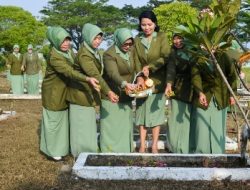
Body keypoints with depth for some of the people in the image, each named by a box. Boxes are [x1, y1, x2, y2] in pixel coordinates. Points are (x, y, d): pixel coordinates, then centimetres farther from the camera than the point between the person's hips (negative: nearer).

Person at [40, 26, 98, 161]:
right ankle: (52, 151, 19)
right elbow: (69, 71, -39)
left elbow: (74, 68, 11)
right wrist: (88, 79, -51)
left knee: (64, 119, 17)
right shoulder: (54, 56, -27)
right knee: (54, 120, 4)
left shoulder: (68, 51, -1)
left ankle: (61, 147, 32)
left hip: (65, 91, 8)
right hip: (54, 93, -8)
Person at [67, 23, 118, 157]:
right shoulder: (84, 54, -23)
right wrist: (108, 92, -43)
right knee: (82, 124, 0)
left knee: (88, 123, 17)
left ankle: (89, 152, 30)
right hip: (81, 93, -9)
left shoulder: (94, 51, 6)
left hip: (89, 93, 9)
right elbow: (94, 75, -34)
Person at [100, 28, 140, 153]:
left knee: (125, 125, 13)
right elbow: (113, 73, -30)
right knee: (111, 126, -1)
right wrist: (124, 83, -48)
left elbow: (137, 68, 3)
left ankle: (126, 151, 24)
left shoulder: (131, 52, 6)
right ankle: (109, 153, 9)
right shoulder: (109, 54, -16)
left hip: (126, 96, 6)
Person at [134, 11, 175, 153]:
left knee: (156, 113, 5)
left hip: (158, 82, -2)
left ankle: (154, 146, 15)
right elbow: (136, 62, -2)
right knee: (142, 113, 5)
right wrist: (139, 77, -17)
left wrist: (149, 67, -21)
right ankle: (142, 146, 13)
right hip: (143, 82, 2)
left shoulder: (162, 37, -3)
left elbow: (166, 58, -14)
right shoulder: (137, 40, 3)